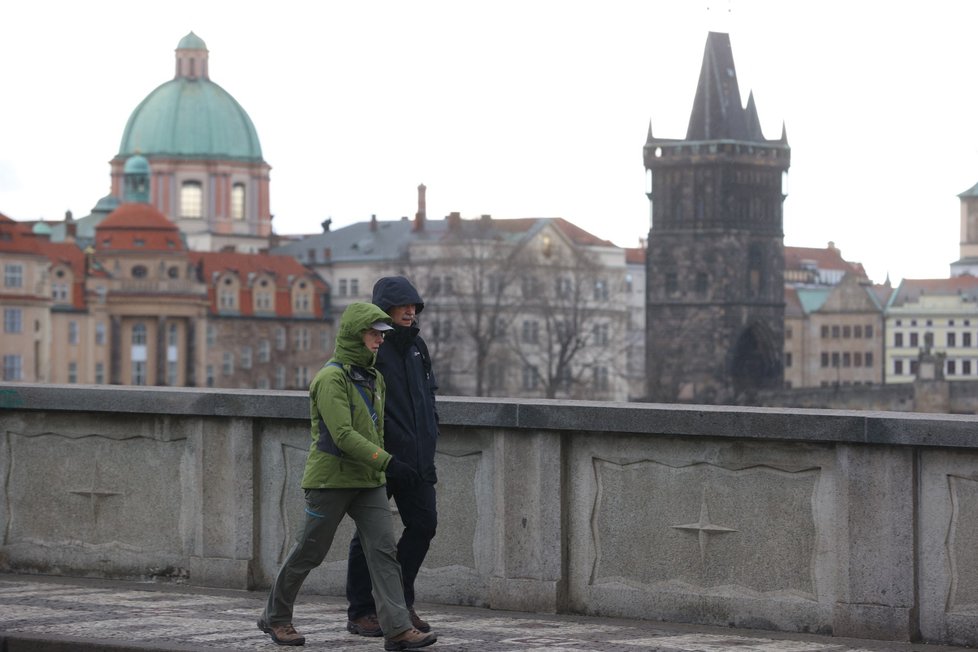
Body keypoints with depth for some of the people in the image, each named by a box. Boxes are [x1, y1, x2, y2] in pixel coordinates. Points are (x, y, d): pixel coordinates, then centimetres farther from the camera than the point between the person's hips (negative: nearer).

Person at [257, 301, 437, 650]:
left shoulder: (374, 378, 12)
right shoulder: (331, 378, -14)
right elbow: (342, 434, -23)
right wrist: (386, 461, -27)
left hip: (368, 481, 7)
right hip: (331, 477, -7)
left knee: (384, 549, -7)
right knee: (309, 552, 6)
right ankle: (275, 617, 25)